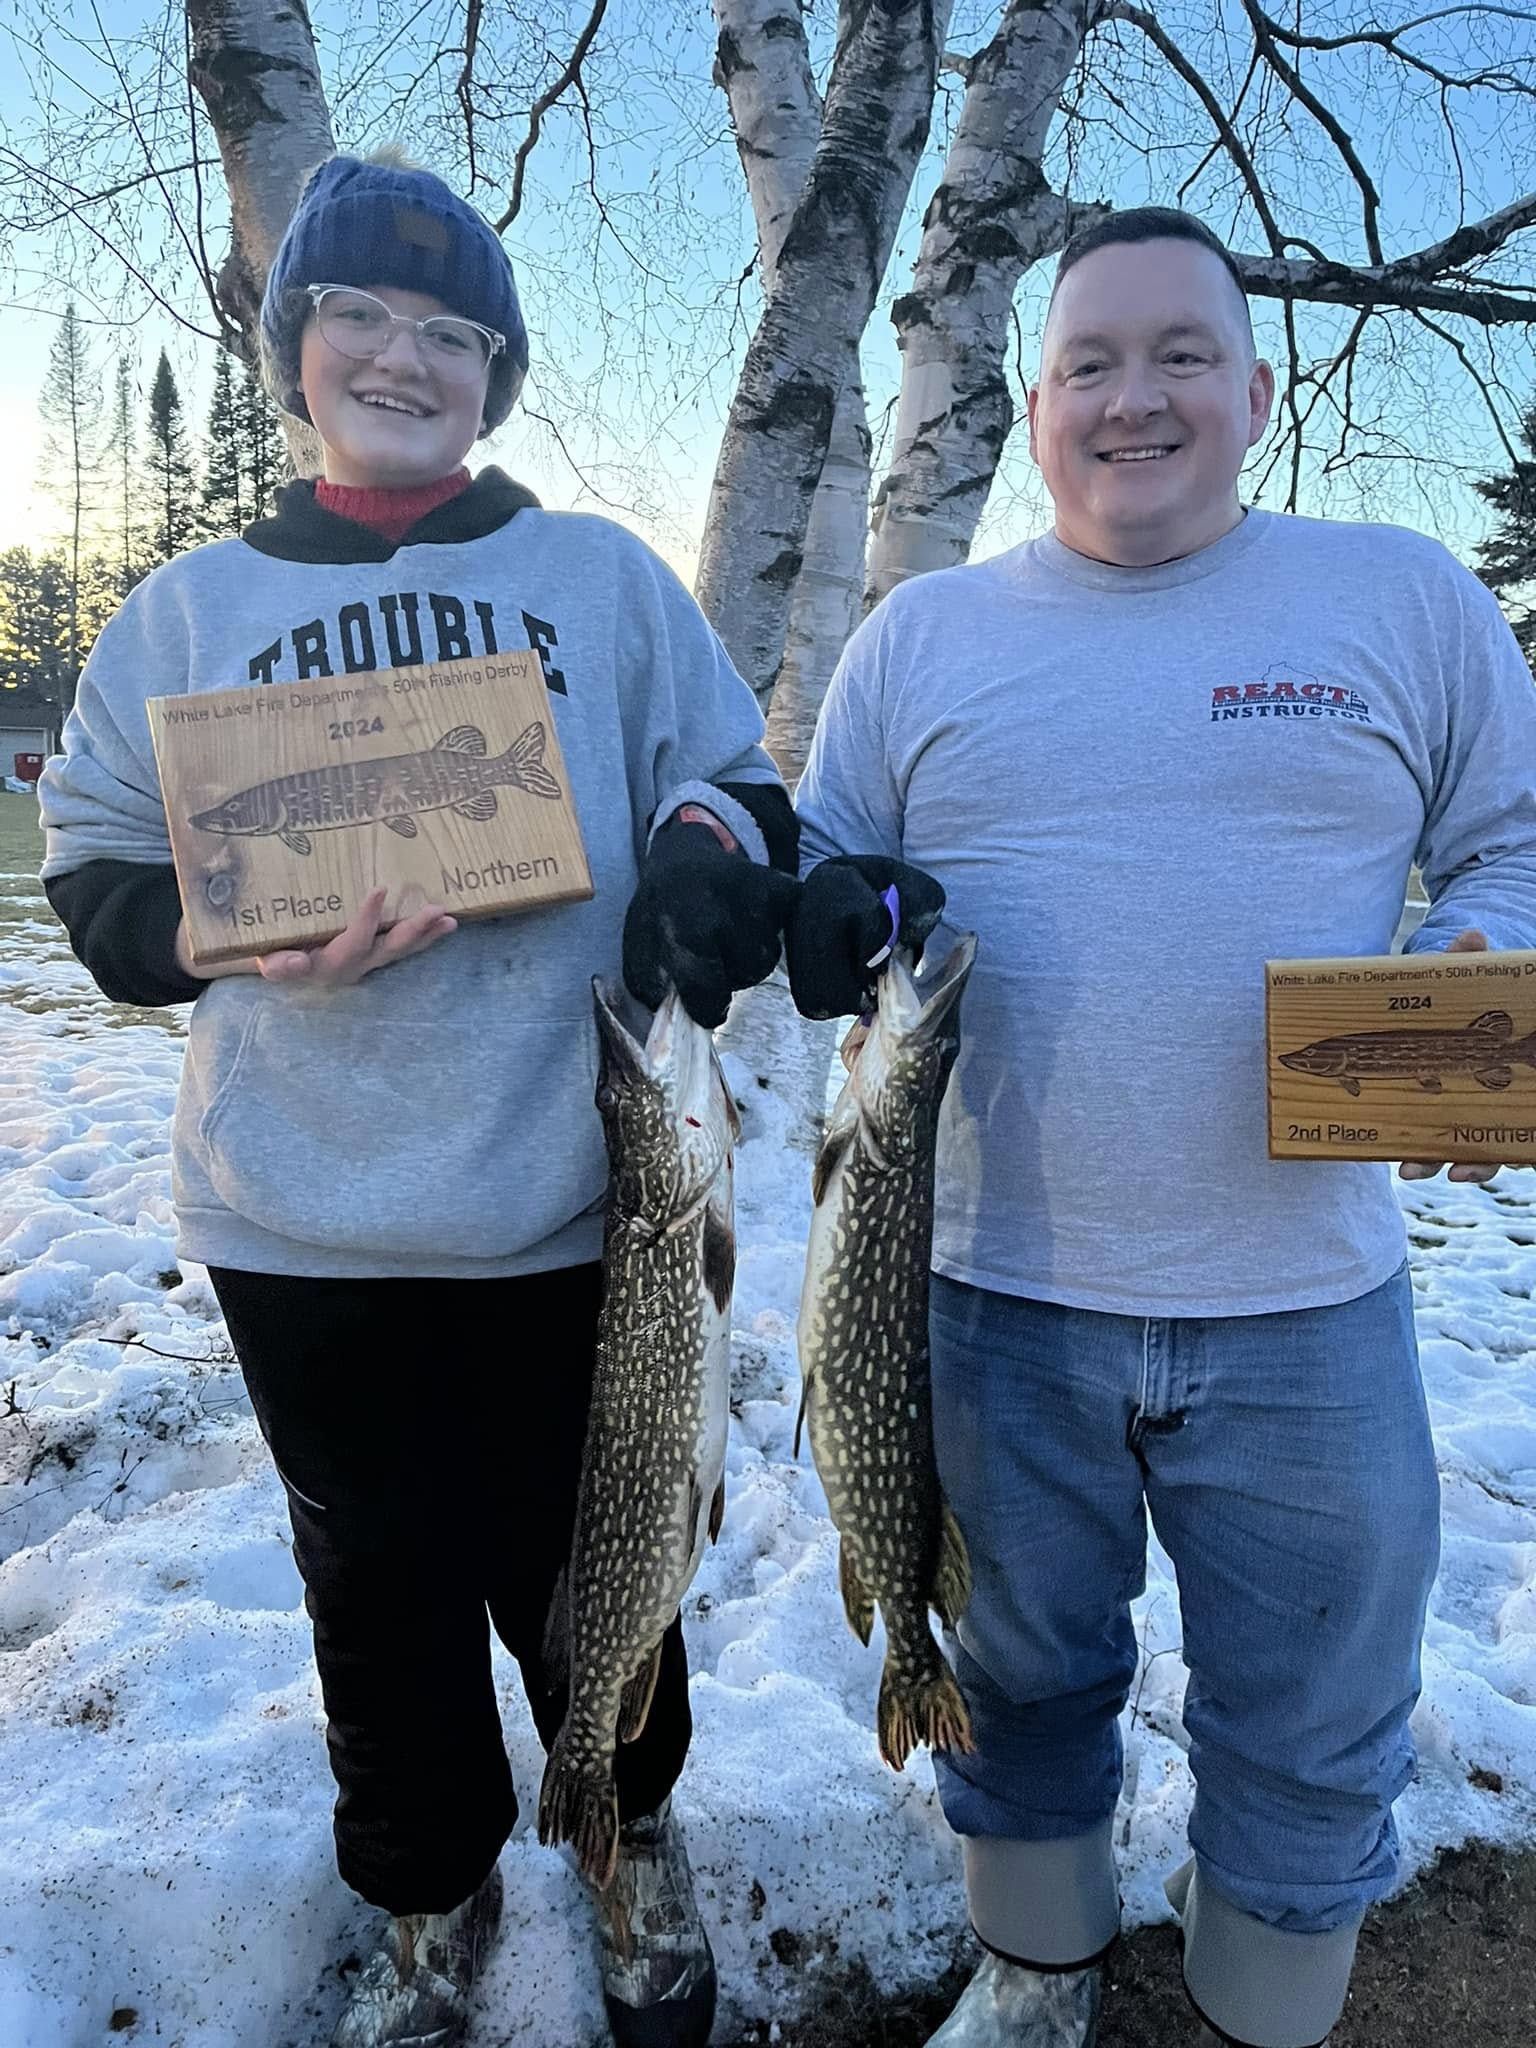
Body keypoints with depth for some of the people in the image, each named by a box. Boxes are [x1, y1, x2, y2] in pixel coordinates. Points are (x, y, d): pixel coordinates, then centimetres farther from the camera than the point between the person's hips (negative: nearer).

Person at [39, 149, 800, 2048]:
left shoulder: (603, 573, 8)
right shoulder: (192, 607, 10)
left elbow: (740, 784, 9)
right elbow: (97, 876, 8)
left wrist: (712, 854, -15)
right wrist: (255, 936, -12)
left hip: (574, 1209, 0)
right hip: (300, 1231, 1)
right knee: (381, 1591, 15)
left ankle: (634, 1842, 45)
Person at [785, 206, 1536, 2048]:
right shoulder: (918, 633, 6)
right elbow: (817, 863, 10)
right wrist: (824, 916, -13)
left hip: (1304, 1304, 0)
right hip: (996, 1291, 1)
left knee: (1311, 1738, 17)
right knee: (1023, 1683, 21)